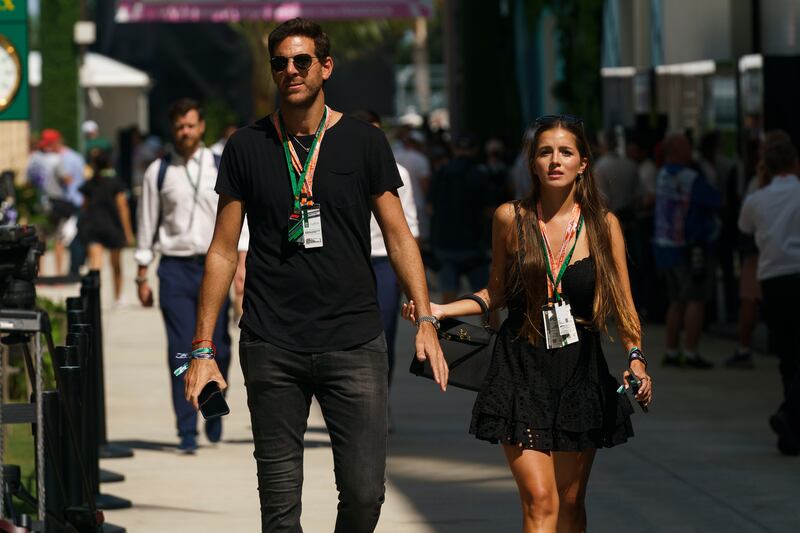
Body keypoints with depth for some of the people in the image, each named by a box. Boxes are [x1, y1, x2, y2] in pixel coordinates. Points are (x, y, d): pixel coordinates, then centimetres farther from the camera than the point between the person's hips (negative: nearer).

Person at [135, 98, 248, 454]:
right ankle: (187, 431, -3)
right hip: (175, 267, -1)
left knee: (217, 348, 2)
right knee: (181, 353, -6)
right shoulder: (158, 172, 5)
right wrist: (142, 277, 7)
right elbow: (147, 224, 9)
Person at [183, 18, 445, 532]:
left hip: (354, 344, 0)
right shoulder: (247, 148, 6)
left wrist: (426, 320, -6)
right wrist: (203, 348, 3)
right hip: (272, 349, 0)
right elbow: (223, 250, 8)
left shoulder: (364, 142, 5)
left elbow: (399, 237, 7)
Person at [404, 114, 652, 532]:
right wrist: (440, 310, 1)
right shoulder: (510, 219, 0)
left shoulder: (603, 225, 0)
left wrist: (635, 358, -10)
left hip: (579, 372, 2)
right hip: (521, 370, -2)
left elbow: (623, 304, 4)